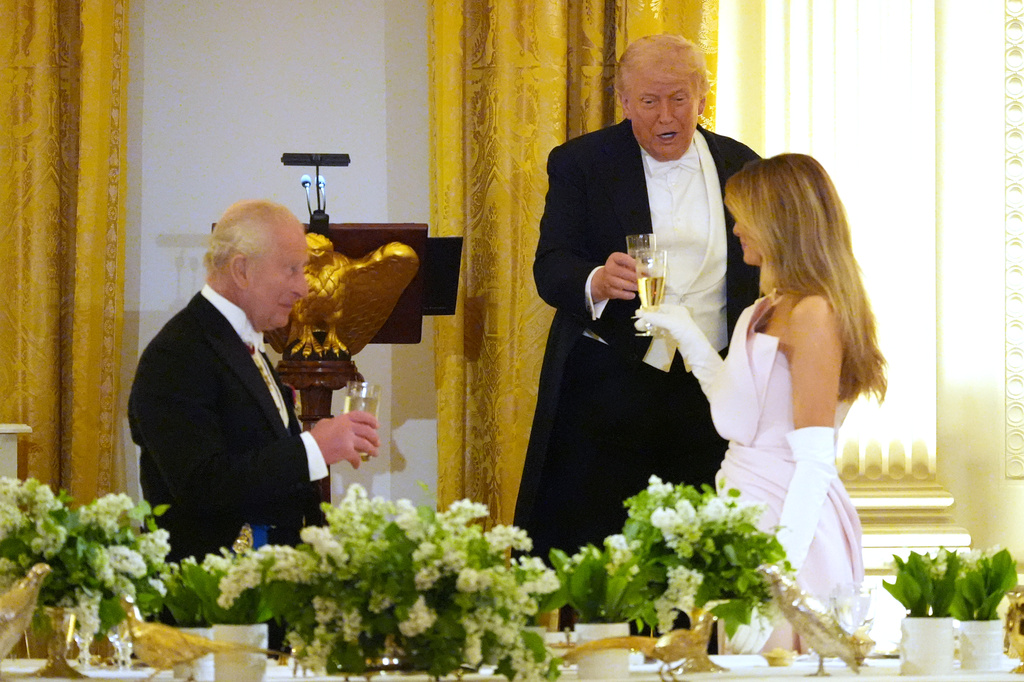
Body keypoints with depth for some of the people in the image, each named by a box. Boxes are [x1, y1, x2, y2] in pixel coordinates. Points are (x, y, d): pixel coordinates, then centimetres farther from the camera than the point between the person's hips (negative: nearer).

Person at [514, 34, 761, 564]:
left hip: (710, 391, 2)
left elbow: (758, 276, 15)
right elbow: (550, 268, -7)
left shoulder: (741, 167, 9)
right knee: (584, 554, -3)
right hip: (606, 389, -2)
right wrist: (596, 283, -30)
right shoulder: (580, 163, 1)